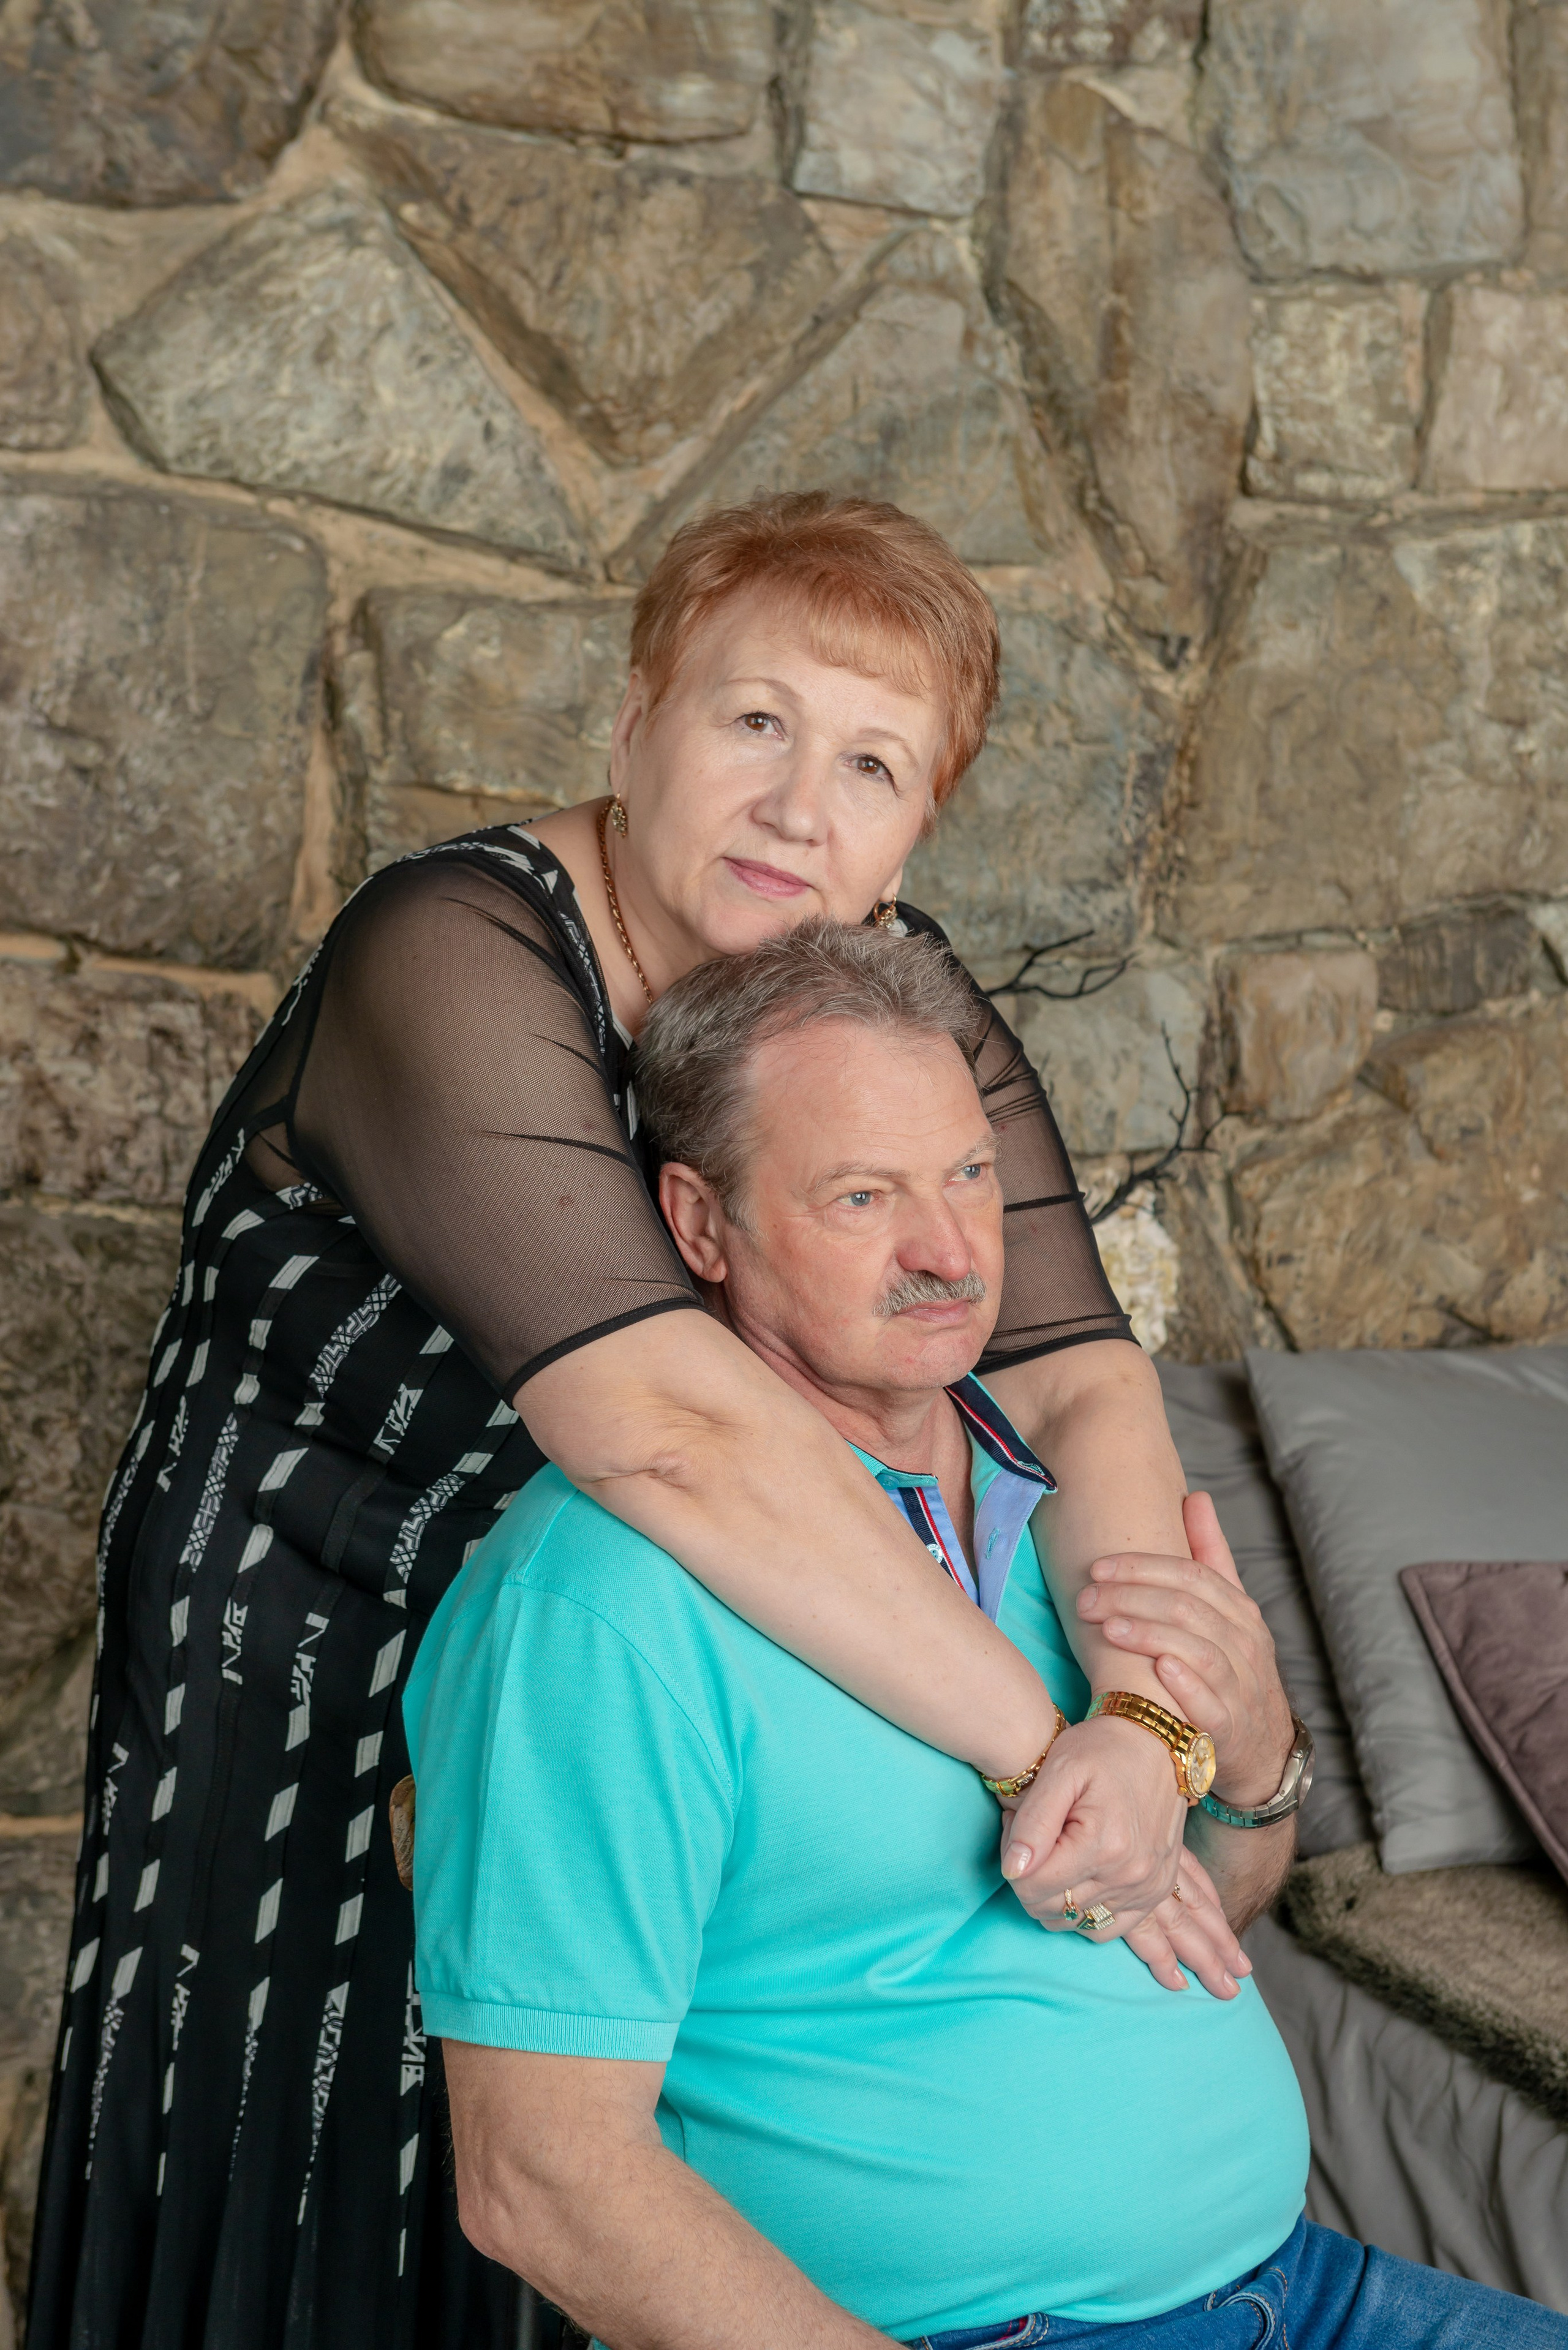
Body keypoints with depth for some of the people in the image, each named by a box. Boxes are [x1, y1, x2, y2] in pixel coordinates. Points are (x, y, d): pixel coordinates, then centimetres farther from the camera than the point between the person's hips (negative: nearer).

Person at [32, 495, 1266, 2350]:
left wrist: (1146, 1716, -35)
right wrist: (1043, 1741, -39)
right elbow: (663, 1424, -41)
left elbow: (1084, 1378, -17)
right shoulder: (453, 964, -29)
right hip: (303, 1662, -5)